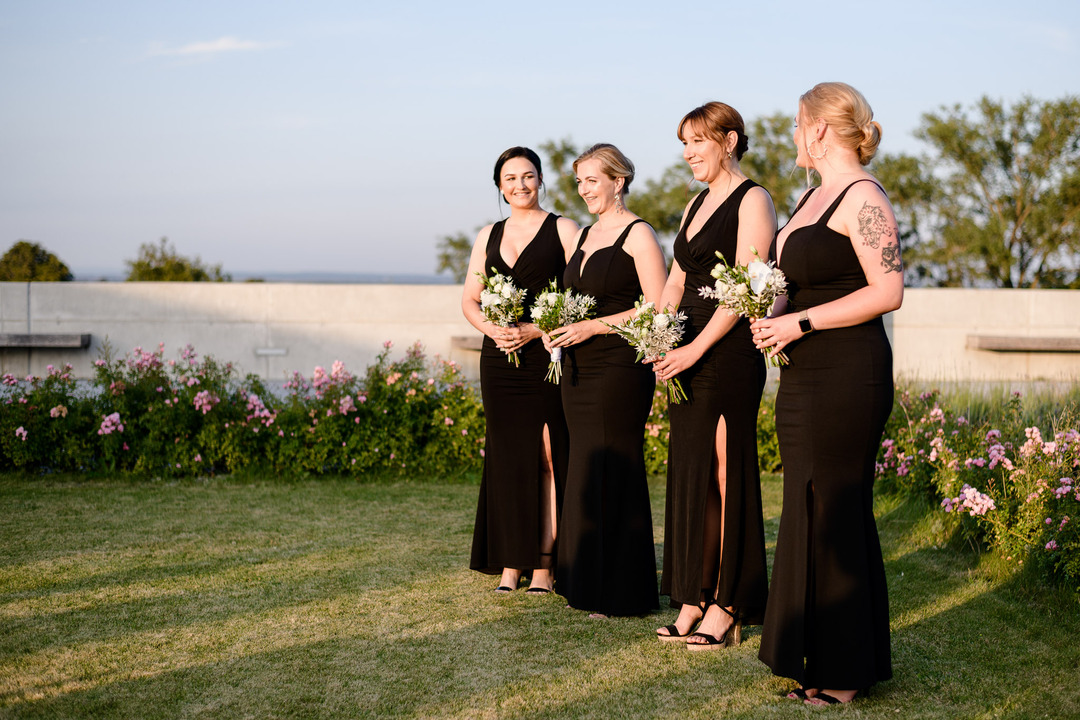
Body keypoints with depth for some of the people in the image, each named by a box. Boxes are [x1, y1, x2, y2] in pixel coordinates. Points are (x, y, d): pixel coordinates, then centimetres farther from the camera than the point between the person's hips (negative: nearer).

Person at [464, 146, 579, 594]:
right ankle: (510, 561, 11)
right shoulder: (488, 237, 15)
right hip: (499, 358, 4)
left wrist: (535, 329, -15)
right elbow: (469, 300, 15)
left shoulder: (562, 229, 2)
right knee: (507, 456, 5)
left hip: (547, 353, -4)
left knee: (548, 456, -4)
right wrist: (492, 330, -5)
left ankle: (545, 562, 2)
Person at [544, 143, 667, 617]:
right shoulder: (585, 235, 17)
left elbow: (658, 309, -14)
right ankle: (586, 583, 18)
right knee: (586, 472, 10)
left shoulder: (638, 234, -7)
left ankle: (621, 592, 4)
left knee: (612, 471, -5)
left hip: (619, 368, -8)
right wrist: (556, 327, 5)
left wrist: (593, 326, -18)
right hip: (579, 368, 8)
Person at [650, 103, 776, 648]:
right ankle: (692, 601, 16)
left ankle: (727, 608, 3)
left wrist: (695, 349, -19)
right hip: (686, 356, 8)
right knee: (688, 474, 9)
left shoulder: (752, 200, -7)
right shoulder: (696, 205, 19)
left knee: (726, 475, -4)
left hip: (728, 355, -8)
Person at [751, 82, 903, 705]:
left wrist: (800, 323, -17)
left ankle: (842, 674, 8)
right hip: (807, 375, 9)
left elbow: (888, 292, -18)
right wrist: (775, 319, 6)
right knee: (812, 510, 12)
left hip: (848, 374, -9)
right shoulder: (816, 195, 17)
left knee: (834, 512, -3)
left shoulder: (863, 197, -11)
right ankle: (820, 658, 22)